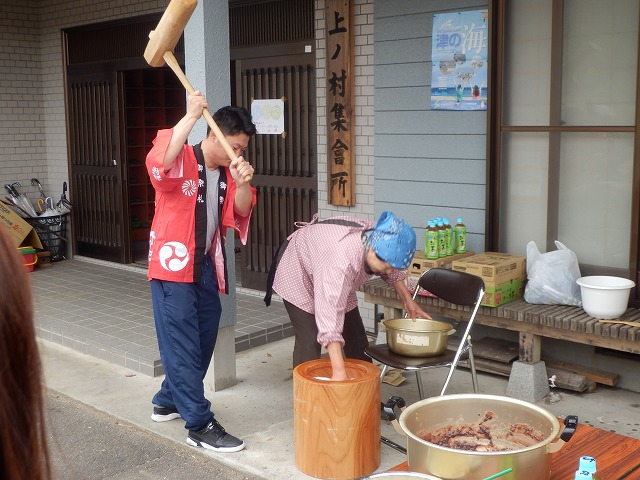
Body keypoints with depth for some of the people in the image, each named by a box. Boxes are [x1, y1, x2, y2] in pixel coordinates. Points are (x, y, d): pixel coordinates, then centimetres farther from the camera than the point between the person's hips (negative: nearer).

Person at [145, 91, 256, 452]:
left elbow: (241, 210, 0)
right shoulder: (182, 160, -13)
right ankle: (200, 425, -1)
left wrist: (242, 183, -20)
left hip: (207, 266, 8)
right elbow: (159, 162, -36)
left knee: (203, 341, 16)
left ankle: (169, 401, 34)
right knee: (183, 346, -5)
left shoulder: (227, 171, 9)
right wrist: (191, 115, -35)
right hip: (173, 264, -8)